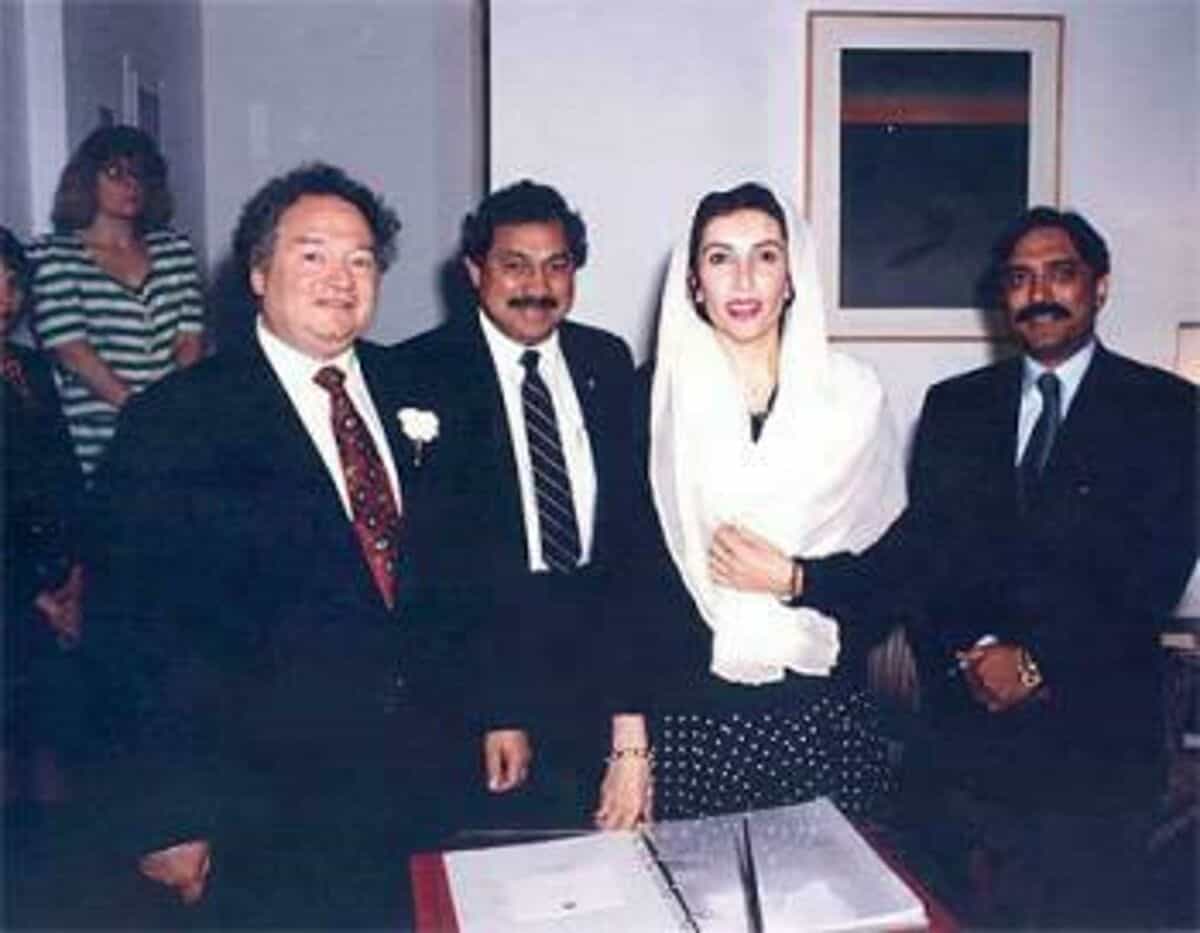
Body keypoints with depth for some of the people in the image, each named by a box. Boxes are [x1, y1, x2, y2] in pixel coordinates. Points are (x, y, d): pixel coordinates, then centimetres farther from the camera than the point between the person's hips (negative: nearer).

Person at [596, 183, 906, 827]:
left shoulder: (851, 395, 4)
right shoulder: (652, 396, 1)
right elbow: (627, 574, -1)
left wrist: (794, 579, -7)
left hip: (823, 717, 1)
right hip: (689, 718, -1)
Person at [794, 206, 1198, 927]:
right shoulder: (954, 406, 9)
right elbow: (924, 546, 2)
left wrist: (1039, 660, -12)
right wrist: (974, 652, -12)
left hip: (1097, 721, -2)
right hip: (965, 712, 2)